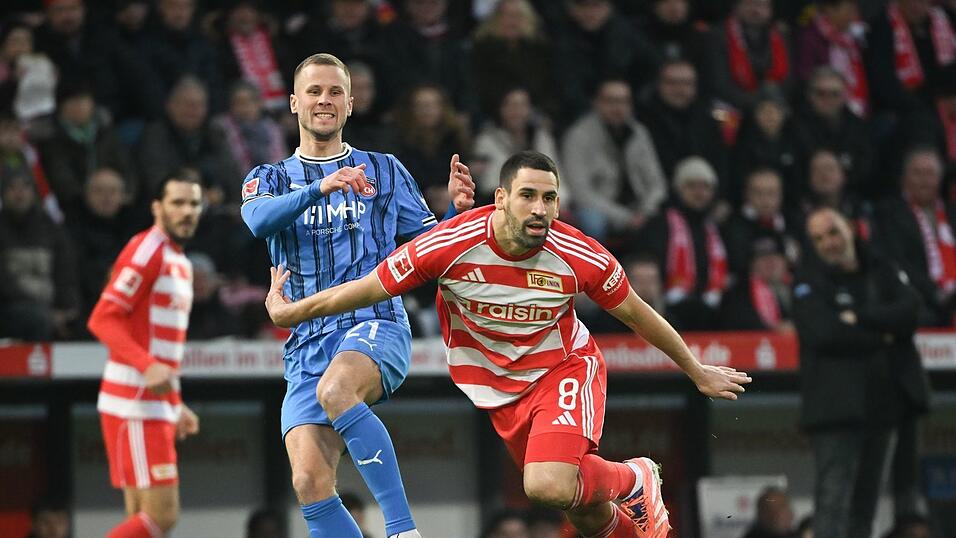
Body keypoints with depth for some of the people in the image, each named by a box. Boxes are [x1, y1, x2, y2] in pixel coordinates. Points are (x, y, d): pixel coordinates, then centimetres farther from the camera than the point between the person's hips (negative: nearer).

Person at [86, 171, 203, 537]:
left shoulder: (180, 262, 21)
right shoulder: (147, 250, -9)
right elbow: (102, 319, -18)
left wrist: (177, 406, 24)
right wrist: (148, 366, -29)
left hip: (157, 404, 10)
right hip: (135, 403, -10)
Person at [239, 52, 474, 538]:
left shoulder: (383, 171, 17)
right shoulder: (270, 180, 17)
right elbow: (259, 220, -8)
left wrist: (456, 210, -4)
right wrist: (320, 188, -24)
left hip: (375, 322, -3)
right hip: (307, 345, 3)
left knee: (335, 389, -38)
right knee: (309, 482, -17)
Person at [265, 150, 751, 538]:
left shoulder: (581, 258, -23)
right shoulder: (450, 246, -23)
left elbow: (637, 314, -6)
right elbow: (369, 289, -11)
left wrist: (698, 372, 6)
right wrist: (289, 311, -5)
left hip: (565, 366, -2)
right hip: (497, 387, 2)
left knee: (549, 486, -28)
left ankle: (634, 480, 3)